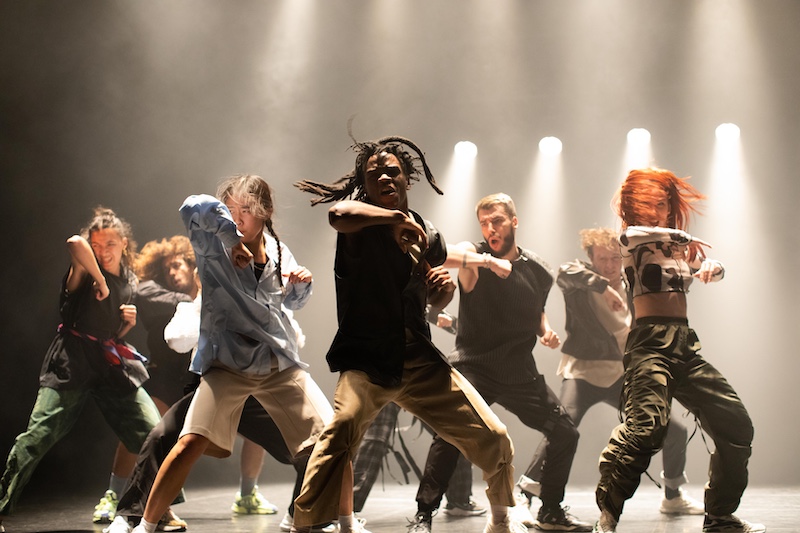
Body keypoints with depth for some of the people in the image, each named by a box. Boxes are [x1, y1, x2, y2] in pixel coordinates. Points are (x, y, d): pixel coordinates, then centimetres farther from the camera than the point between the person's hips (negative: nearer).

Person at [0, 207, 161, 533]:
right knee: (38, 436, -9)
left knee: (153, 432, -2)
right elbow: (74, 243, -31)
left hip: (112, 364, 5)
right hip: (72, 362, -5)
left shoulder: (129, 283, 12)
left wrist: (129, 322, 2)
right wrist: (99, 280, -22)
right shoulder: (83, 272, -5)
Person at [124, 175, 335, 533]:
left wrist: (303, 282, 3)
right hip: (229, 363, -4)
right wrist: (230, 235, -27)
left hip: (282, 364, 4)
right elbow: (194, 208, -26)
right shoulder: (214, 247, -5)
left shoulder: (280, 253, 7)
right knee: (193, 442, -19)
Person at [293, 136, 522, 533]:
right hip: (365, 361, -5)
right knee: (342, 429, -35)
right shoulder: (361, 221, -4)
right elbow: (338, 214, -31)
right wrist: (397, 217, -21)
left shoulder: (429, 237, 11)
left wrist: (446, 287, 2)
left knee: (494, 439, 2)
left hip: (421, 362, 5)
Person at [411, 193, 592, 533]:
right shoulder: (474, 254, -7)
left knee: (565, 433, 6)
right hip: (474, 366, -5)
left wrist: (546, 332, 2)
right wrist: (482, 259, -46)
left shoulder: (538, 271, 5)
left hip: (519, 372, 5)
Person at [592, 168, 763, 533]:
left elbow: (716, 269, 27)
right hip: (650, 342, -7)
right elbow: (631, 234, -21)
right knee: (646, 424, -27)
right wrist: (683, 237, -12)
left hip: (685, 343, 7)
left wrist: (711, 266, 3)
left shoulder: (680, 248, 21)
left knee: (736, 424, 6)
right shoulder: (633, 243, 3)